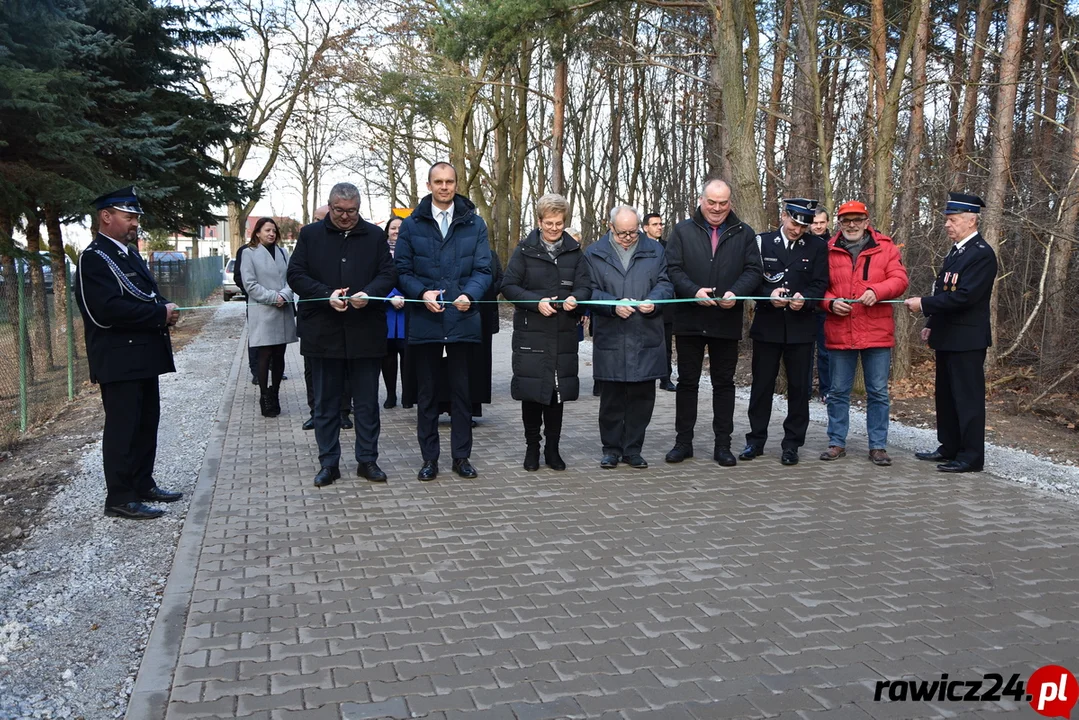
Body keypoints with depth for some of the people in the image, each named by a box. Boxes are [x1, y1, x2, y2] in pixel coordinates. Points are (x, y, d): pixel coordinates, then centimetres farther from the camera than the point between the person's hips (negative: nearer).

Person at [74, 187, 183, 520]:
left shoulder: (130, 253, 16)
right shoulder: (94, 258, -13)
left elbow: (145, 296, 22)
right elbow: (108, 309, -25)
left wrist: (164, 310, -2)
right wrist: (160, 313, -19)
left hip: (143, 355, 10)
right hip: (119, 359, -9)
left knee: (147, 423, 16)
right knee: (122, 427, -3)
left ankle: (143, 484, 28)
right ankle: (120, 499, 5)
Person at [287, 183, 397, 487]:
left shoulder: (375, 235, 7)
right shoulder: (310, 234, 6)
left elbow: (388, 274, 3)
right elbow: (295, 275, 1)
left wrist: (368, 293, -17)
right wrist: (327, 295, -15)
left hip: (366, 333, 0)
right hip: (323, 333, 0)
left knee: (367, 402, 7)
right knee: (326, 403, 8)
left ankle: (367, 460, 18)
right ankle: (328, 463, 18)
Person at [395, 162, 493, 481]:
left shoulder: (474, 223, 6)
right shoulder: (412, 224, 6)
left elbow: (483, 269, 0)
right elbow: (402, 271, 2)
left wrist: (469, 295, -19)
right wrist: (422, 293, -17)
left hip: (463, 320, 0)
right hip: (424, 320, 0)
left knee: (462, 391, 7)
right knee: (426, 393, 8)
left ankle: (461, 456, 19)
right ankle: (429, 458, 18)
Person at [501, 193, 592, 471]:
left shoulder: (575, 251, 9)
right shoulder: (525, 250, 2)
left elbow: (584, 286, 4)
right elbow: (508, 286, -4)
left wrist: (575, 299, -18)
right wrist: (536, 302, -17)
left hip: (564, 333, 2)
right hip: (530, 333, -2)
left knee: (558, 390, 7)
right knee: (532, 389, 0)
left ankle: (552, 448, 19)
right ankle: (532, 447, 15)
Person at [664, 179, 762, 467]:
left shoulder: (743, 233, 7)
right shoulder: (683, 231, 3)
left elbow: (753, 270, 1)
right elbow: (673, 269, -3)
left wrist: (735, 293, -17)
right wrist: (694, 291, -19)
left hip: (727, 321, 1)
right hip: (689, 321, 0)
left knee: (724, 383, 8)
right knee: (687, 381, 8)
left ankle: (723, 444, 17)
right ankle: (683, 442, 17)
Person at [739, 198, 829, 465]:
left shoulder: (817, 246, 5)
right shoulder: (762, 241, 4)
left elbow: (820, 284, 1)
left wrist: (804, 299, -19)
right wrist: (769, 294, -19)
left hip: (801, 326, 0)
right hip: (767, 325, 0)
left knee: (799, 386, 4)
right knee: (762, 384, 5)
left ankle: (792, 443, 14)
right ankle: (756, 440, 16)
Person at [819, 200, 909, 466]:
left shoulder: (885, 248, 3)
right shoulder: (829, 251, 5)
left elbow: (900, 279, -4)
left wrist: (876, 291, -22)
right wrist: (831, 302, -12)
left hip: (877, 333, -1)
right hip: (839, 332, 1)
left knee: (878, 392, 5)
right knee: (838, 391, 8)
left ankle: (878, 446, 15)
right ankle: (837, 443, 19)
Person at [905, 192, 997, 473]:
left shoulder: (982, 254, -15)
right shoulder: (956, 251, 15)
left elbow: (963, 296, -23)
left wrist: (923, 304, -20)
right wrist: (931, 324, 15)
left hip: (967, 340, -10)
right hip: (947, 337, 10)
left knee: (968, 397, -3)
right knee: (946, 395, 15)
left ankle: (972, 457, 4)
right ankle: (950, 448, 26)